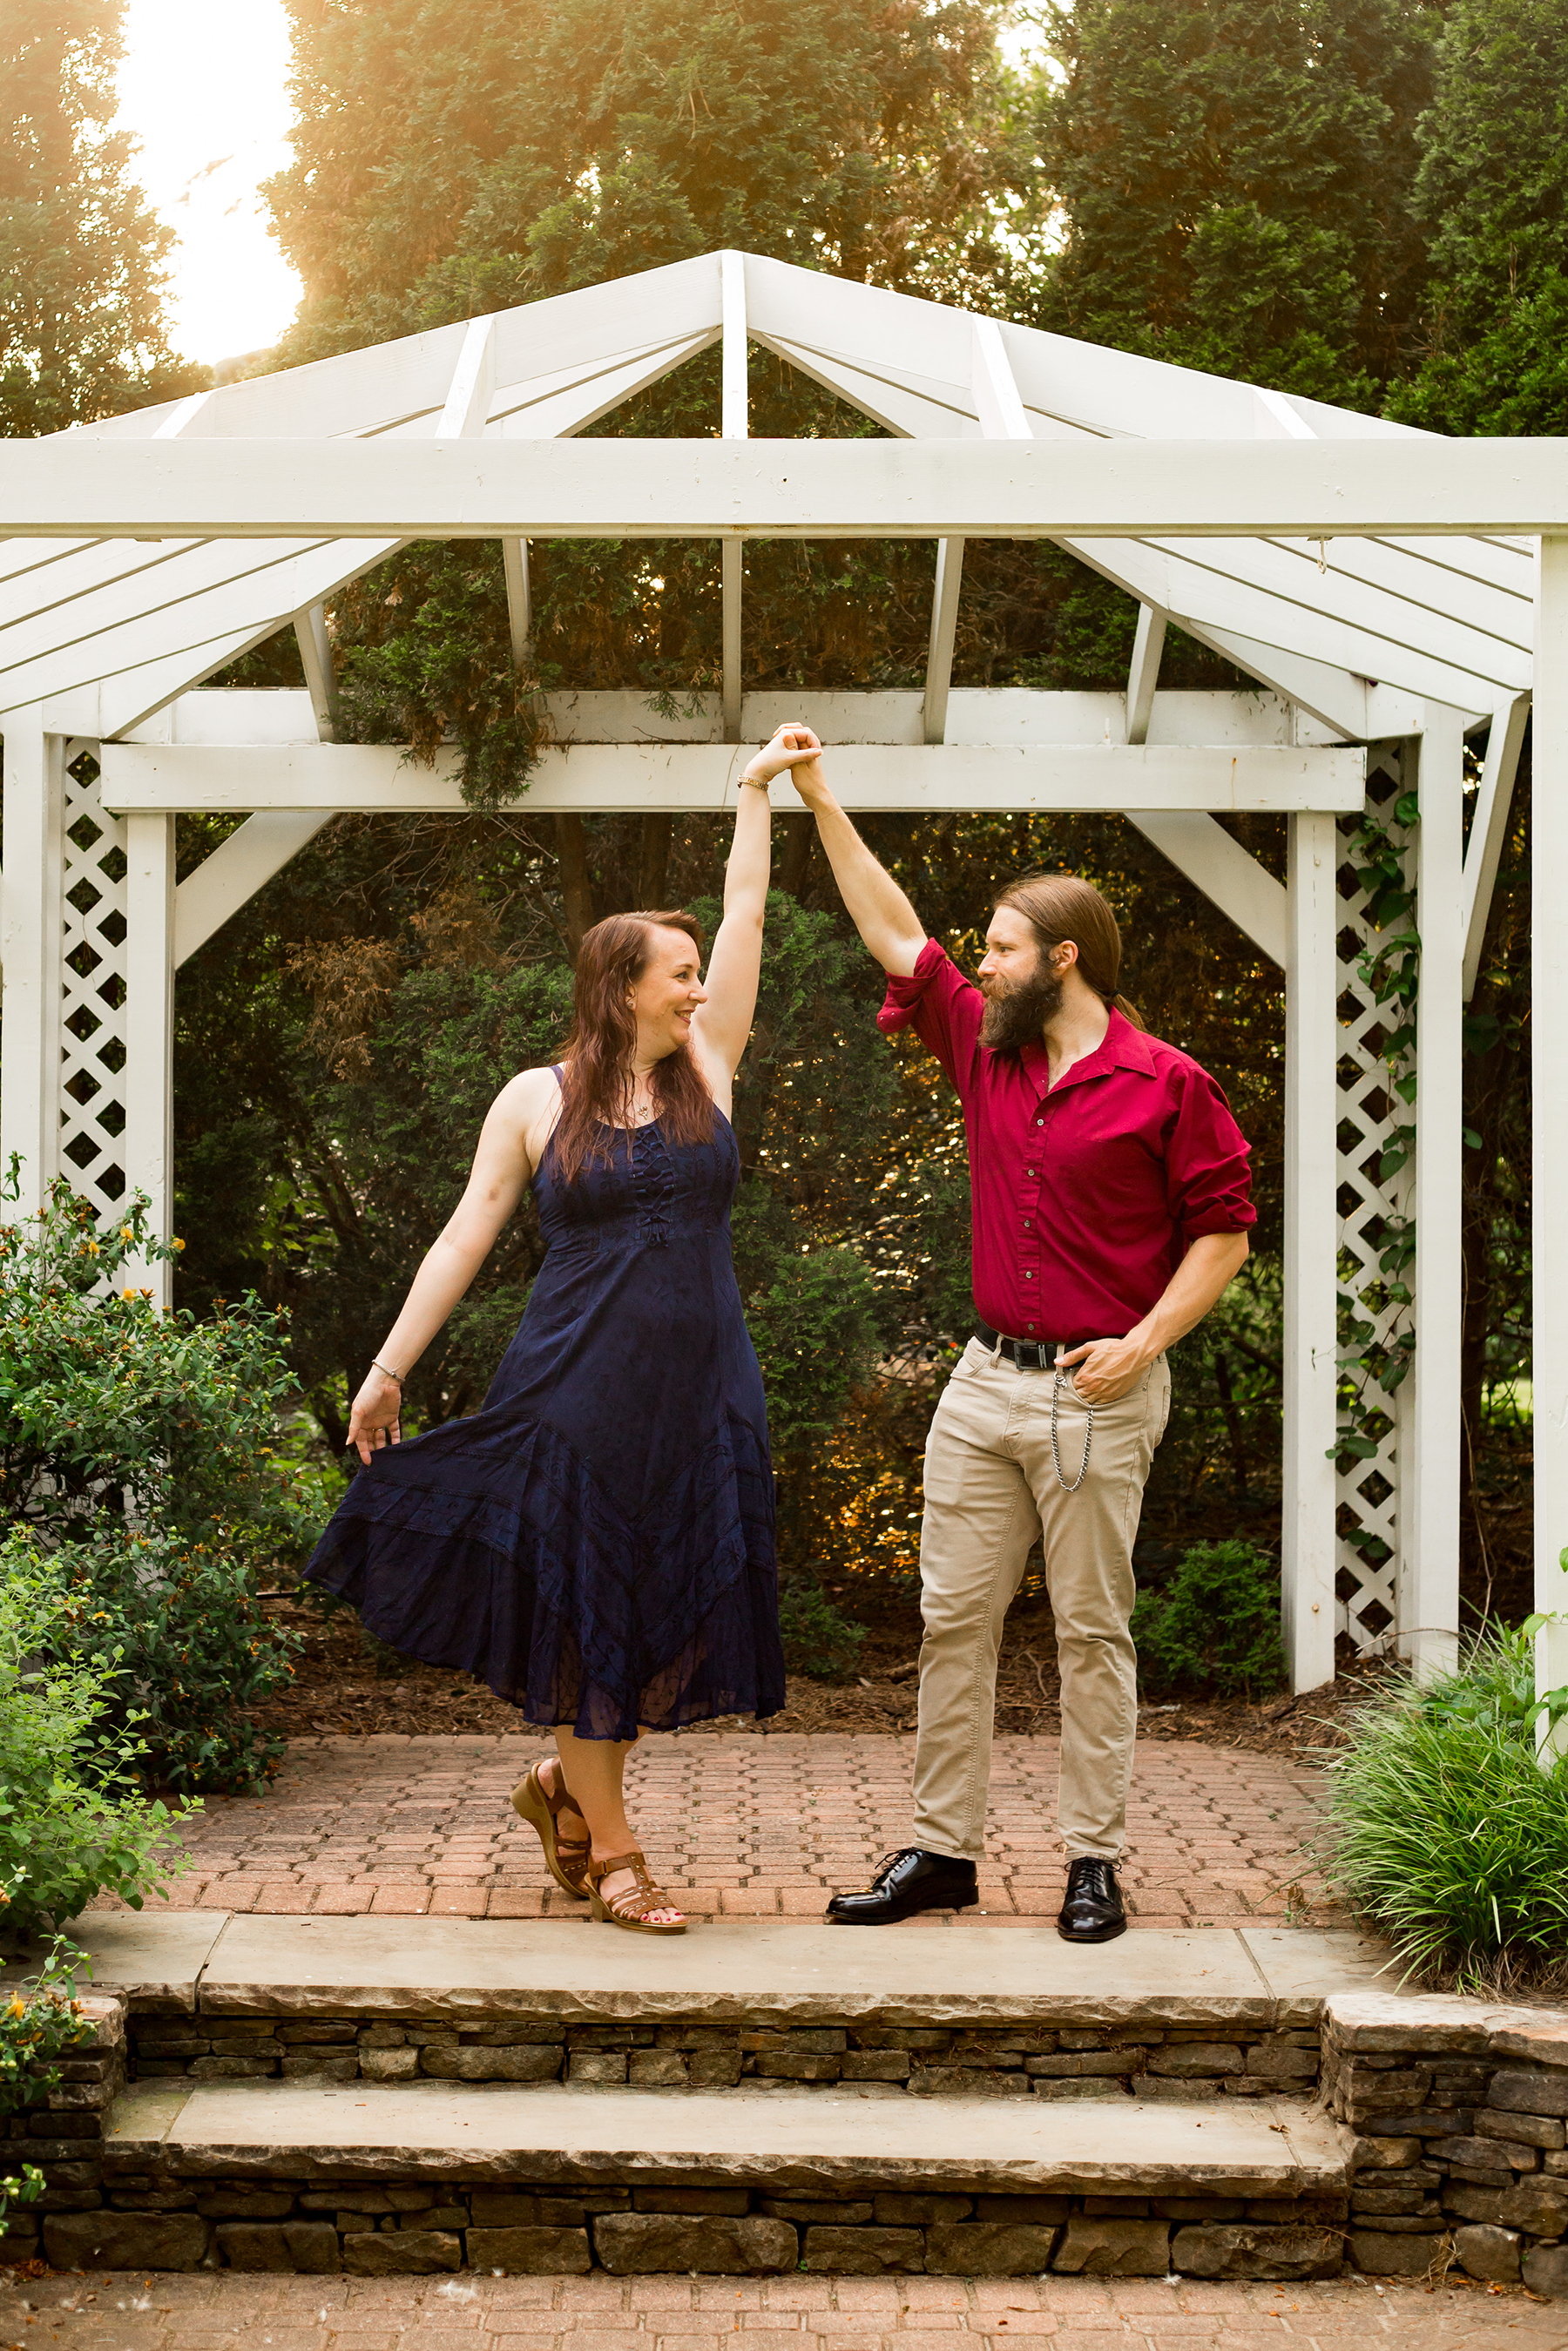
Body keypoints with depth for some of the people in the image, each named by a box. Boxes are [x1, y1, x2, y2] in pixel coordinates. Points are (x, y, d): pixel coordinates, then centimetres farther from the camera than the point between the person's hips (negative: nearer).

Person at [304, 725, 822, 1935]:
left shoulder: (708, 1071, 8)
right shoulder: (537, 1099, 1)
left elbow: (747, 916, 10)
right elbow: (468, 1234, 4)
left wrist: (757, 791, 12)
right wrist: (390, 1366, 2)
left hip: (703, 1389, 4)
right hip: (579, 1384, -3)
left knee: (684, 1610, 4)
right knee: (584, 1608, 2)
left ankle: (567, 1782, 27)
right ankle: (612, 1848, 13)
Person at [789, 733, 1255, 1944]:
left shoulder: (1164, 1083, -6)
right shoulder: (987, 1051, 9)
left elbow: (1222, 1230, -4)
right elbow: (895, 931, 13)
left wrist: (1144, 1341, -14)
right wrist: (820, 800, 11)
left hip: (1099, 1398, -6)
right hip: (988, 1381, 6)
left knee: (1093, 1629, 0)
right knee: (954, 1617, 5)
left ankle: (1096, 1862, 8)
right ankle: (942, 1848, 12)